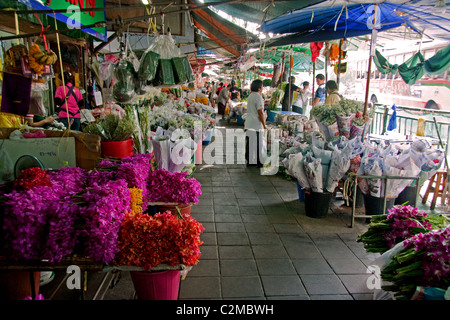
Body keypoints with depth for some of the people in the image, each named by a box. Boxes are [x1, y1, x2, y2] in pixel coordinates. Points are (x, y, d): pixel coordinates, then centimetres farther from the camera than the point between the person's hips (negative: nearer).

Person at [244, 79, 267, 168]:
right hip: (256, 124, -8)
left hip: (248, 123, 9)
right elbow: (260, 112, -17)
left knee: (249, 143, 10)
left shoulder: (250, 96, 14)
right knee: (257, 143, -1)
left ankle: (249, 161, 16)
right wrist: (264, 125, -12)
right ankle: (258, 162, 4)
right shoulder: (258, 97, -14)